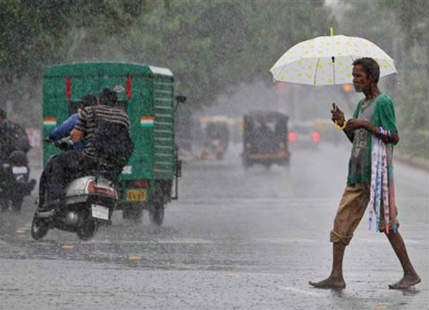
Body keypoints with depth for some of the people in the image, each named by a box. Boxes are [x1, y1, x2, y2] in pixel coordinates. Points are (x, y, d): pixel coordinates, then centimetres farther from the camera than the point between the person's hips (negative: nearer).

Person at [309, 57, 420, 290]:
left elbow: (394, 138, -14)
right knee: (342, 222, 2)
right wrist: (343, 123, 5)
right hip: (357, 175, 8)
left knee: (388, 225, -6)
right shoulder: (361, 104, 18)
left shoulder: (383, 103, -7)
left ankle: (410, 274, 2)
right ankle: (336, 276, 2)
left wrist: (365, 125, -18)